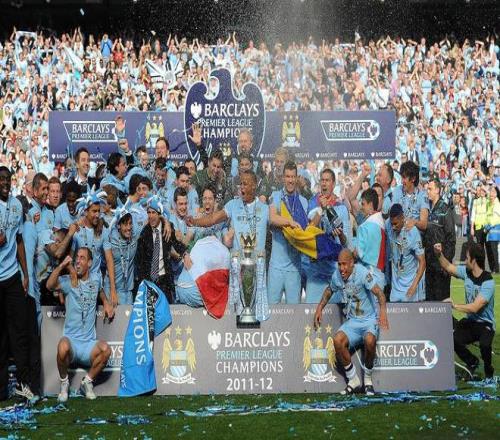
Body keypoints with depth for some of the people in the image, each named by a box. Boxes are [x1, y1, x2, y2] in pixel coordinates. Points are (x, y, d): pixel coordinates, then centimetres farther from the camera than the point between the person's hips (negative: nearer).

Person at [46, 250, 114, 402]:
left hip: (89, 343, 3)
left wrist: (106, 303, 20)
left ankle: (87, 381, -2)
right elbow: (49, 285, -25)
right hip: (71, 339, -3)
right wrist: (62, 265, -30)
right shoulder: (68, 281, -4)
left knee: (106, 350, -29)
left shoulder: (96, 278, 9)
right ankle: (64, 382, -6)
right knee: (63, 347, -37)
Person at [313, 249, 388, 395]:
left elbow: (378, 292, -25)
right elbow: (329, 290, 22)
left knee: (369, 341, -36)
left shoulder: (362, 272, -18)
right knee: (338, 340, -25)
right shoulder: (336, 276, 0)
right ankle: (353, 381, -7)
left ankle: (368, 380, -9)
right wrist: (319, 308, 14)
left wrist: (382, 309, -43)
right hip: (352, 321, 5)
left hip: (369, 319, -5)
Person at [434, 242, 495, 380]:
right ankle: (472, 363, 8)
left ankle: (488, 370, 0)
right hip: (469, 322, 6)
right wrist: (439, 254, 1)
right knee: (451, 337, -22)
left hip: (485, 324, -6)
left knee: (484, 344, -35)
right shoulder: (467, 272, -1)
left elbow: (474, 307, -25)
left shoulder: (488, 282, -20)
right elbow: (448, 267, 16)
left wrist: (455, 306, -18)